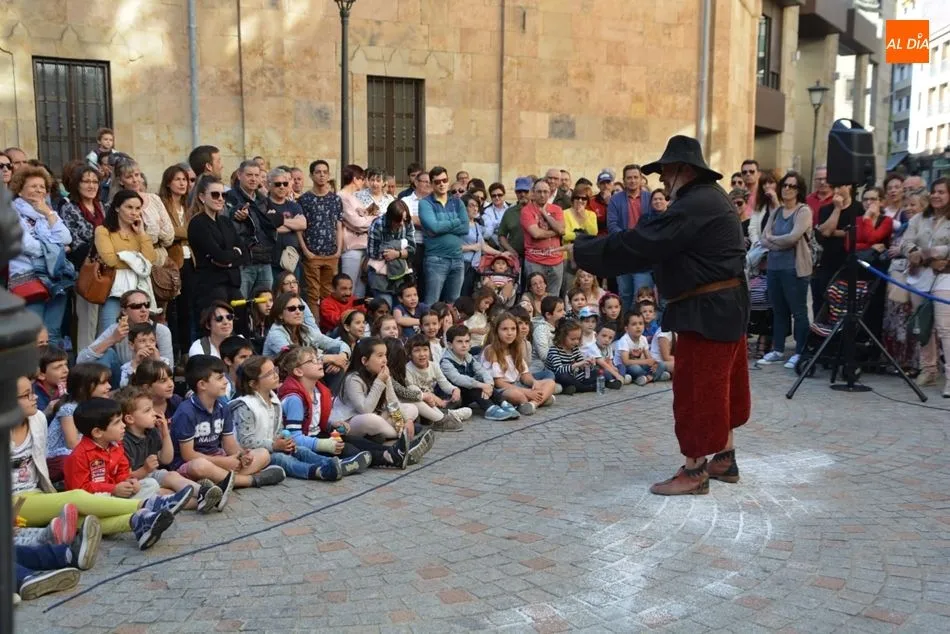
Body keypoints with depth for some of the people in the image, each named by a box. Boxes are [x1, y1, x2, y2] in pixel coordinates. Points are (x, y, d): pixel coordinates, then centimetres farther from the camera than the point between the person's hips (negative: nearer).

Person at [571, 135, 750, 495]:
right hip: (723, 306, 11)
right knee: (717, 384, 17)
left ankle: (694, 471, 6)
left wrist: (581, 252, -14)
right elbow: (653, 242, 15)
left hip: (708, 310, -11)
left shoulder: (694, 206, -21)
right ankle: (725, 459, 28)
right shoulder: (707, 198, 13)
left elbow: (638, 244, -22)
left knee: (695, 387, -3)